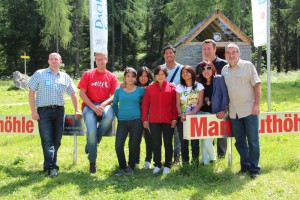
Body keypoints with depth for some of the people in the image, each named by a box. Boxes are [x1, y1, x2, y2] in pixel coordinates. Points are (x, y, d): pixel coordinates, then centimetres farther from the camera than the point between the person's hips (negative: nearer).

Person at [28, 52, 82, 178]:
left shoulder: (65, 77, 13)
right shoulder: (39, 74, 5)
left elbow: (73, 94, 19)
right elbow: (31, 92, 2)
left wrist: (77, 110, 12)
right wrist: (33, 111, -6)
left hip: (59, 111, 3)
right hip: (44, 111, -3)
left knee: (56, 140, 5)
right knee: (47, 140, -8)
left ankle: (48, 164, 17)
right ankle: (51, 167, -10)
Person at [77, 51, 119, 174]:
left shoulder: (112, 77, 11)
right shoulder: (88, 74, 8)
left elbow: (114, 95, 4)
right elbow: (82, 93, 1)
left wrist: (103, 105, -15)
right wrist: (93, 107, -11)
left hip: (104, 105, 1)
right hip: (89, 105, -1)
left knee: (109, 115, -36)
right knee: (91, 131, -25)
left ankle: (91, 144, -12)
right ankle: (92, 161, -4)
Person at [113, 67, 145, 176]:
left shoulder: (140, 90, 4)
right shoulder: (118, 90, 6)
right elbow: (115, 104, 16)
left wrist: (142, 116, 6)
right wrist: (118, 116, 8)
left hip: (136, 121, 0)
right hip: (122, 121, 1)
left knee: (134, 146, 4)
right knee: (118, 146, -8)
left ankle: (131, 167, 22)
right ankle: (122, 168, 10)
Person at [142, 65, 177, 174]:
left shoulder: (171, 88, 1)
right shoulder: (150, 88, 5)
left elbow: (175, 104, 1)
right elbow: (145, 104, 5)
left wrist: (175, 118, -4)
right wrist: (145, 119, 1)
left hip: (168, 121, -1)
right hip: (154, 121, 1)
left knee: (168, 143, 5)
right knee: (156, 143, 6)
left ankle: (167, 165, 14)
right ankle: (157, 165, 16)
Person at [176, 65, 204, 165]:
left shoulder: (199, 86, 4)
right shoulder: (179, 87, 9)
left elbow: (200, 102, -2)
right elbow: (178, 104, 5)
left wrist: (193, 112, -17)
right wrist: (181, 114, -12)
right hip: (182, 118, 2)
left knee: (195, 140, -1)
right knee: (183, 141, 0)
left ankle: (195, 160, 8)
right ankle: (185, 161, 7)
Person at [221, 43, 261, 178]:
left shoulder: (248, 65, -2)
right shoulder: (224, 69, 10)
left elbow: (257, 85, -4)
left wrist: (257, 104, -12)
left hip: (249, 110, -4)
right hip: (234, 112, 4)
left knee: (253, 141, 0)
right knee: (240, 141, 10)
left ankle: (254, 168, 8)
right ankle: (245, 166, 20)